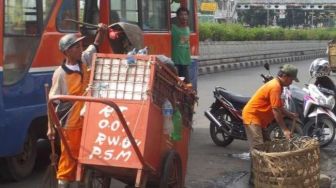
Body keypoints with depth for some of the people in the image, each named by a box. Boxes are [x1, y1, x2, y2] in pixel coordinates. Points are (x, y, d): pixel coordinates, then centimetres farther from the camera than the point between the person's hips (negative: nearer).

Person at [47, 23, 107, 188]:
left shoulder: (84, 61, 3)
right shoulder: (60, 74, -14)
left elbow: (96, 45, 19)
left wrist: (101, 32, -1)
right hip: (71, 123, -6)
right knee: (69, 154, 1)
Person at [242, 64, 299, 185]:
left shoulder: (276, 85, 12)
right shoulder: (275, 87, -20)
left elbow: (279, 107, 21)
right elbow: (276, 111, -22)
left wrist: (290, 114, 10)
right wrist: (284, 129, -20)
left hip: (258, 118, 11)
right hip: (252, 117, -11)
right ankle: (254, 177, -14)